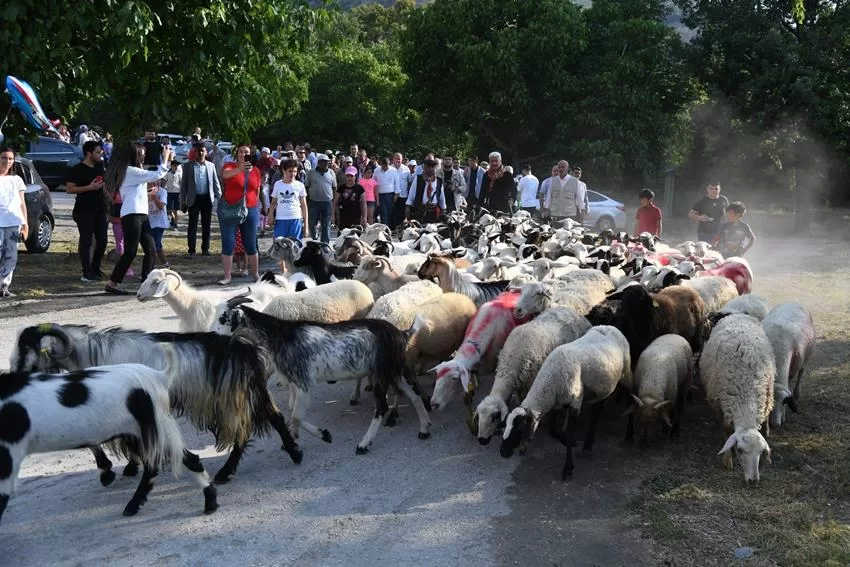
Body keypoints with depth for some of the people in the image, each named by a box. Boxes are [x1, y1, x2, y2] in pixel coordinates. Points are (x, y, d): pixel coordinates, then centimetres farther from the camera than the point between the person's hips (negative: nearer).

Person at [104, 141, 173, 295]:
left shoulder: (134, 171, 19)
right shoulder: (130, 171, -10)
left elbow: (154, 175, 21)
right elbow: (157, 175, -14)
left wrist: (166, 160, 17)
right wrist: (166, 159, -1)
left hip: (141, 215, 10)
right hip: (131, 215, -10)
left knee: (150, 250, 5)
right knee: (130, 252, -9)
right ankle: (112, 283, -3)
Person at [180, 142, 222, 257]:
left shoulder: (211, 166, 7)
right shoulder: (188, 166, 2)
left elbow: (216, 183, 10)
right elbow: (184, 184, 4)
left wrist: (219, 198, 2)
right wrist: (183, 201, 0)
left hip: (207, 199, 2)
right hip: (194, 199, -2)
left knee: (206, 225, 8)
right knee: (192, 225, 0)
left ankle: (205, 248, 18)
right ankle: (191, 250, 5)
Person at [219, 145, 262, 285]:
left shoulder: (255, 171, 8)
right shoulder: (230, 166, -3)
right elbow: (225, 174, -27)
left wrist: (256, 210, 15)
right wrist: (240, 169, -44)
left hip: (250, 210, 2)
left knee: (251, 244, 7)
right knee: (228, 243, -1)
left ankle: (256, 274, 20)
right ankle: (227, 276, 5)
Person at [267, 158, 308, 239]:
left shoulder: (300, 185, 3)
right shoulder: (278, 185, 7)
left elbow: (304, 206, 6)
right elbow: (273, 203, 14)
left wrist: (305, 223, 2)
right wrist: (270, 216, 2)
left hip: (296, 219, -1)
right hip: (280, 219, 1)